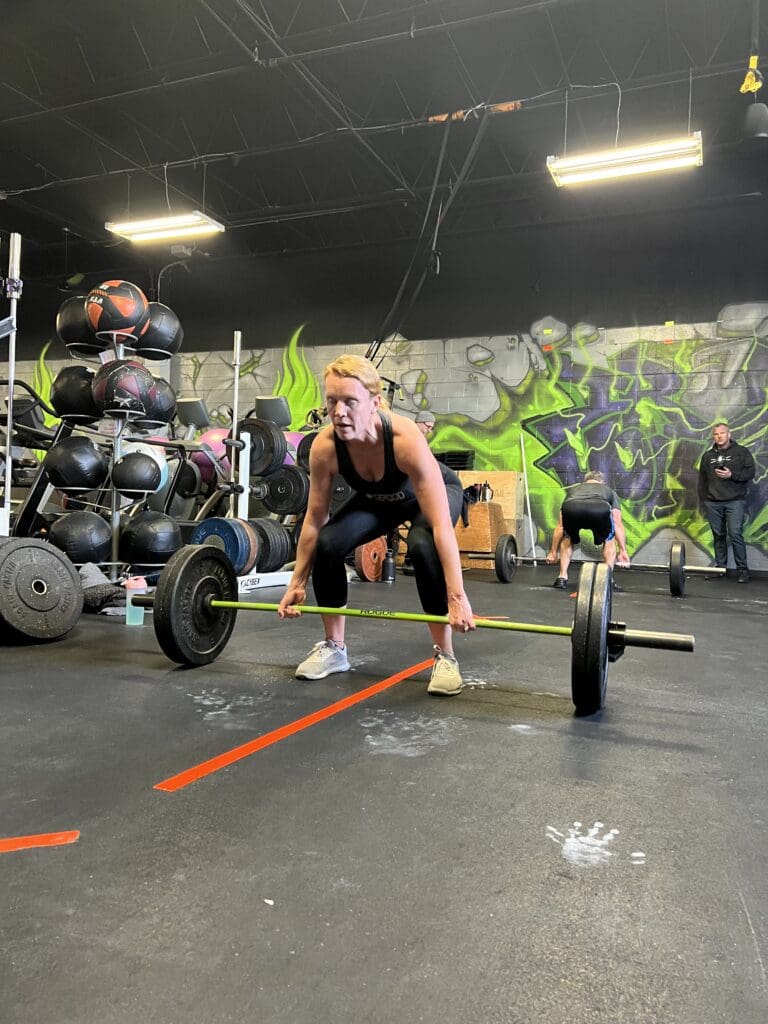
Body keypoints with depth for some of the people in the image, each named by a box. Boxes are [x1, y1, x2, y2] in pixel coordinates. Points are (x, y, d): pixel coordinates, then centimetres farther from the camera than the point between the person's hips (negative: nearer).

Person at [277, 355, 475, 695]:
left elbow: (441, 524, -42)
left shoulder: (406, 439, -42)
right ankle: (334, 648, 2)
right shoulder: (324, 446, -29)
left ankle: (444, 657, -15)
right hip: (378, 499, 4)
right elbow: (314, 518, -15)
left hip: (434, 492, -4)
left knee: (423, 547, -34)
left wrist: (457, 597, -46)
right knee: (328, 543, -19)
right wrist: (297, 583, -9)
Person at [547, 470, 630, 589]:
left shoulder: (573, 489, 45)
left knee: (567, 538, 34)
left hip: (571, 509, 1)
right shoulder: (609, 490, 43)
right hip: (600, 510, -1)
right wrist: (623, 551, 41)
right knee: (609, 539, 31)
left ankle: (562, 578, 26)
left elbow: (560, 526, 45)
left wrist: (553, 551, 49)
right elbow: (618, 524, 37)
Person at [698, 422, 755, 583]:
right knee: (718, 536, 7)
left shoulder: (741, 452, 5)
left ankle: (742, 569, -3)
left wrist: (732, 475, -17)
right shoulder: (708, 455, 15)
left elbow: (750, 472, -2)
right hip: (712, 503, 4)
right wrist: (703, 499, 12)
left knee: (735, 535, -11)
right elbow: (702, 479, 17)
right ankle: (720, 567, 14)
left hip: (735, 502, -4)